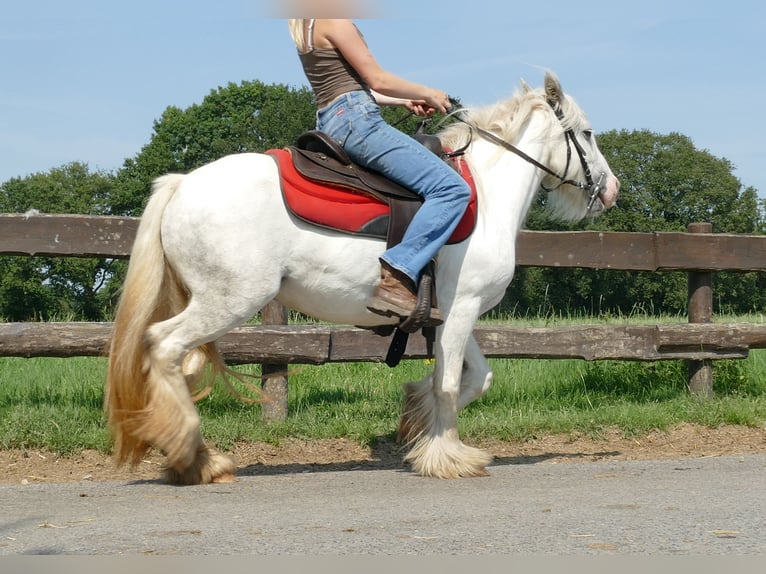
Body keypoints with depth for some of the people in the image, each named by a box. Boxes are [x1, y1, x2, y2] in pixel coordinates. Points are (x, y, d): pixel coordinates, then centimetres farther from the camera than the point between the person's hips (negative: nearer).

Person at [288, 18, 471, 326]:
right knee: (452, 188, -18)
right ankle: (398, 279, -30)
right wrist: (428, 93, 5)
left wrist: (405, 101, 20)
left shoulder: (307, 28, 20)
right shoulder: (335, 22, -9)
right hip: (356, 120, -11)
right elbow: (377, 80, -10)